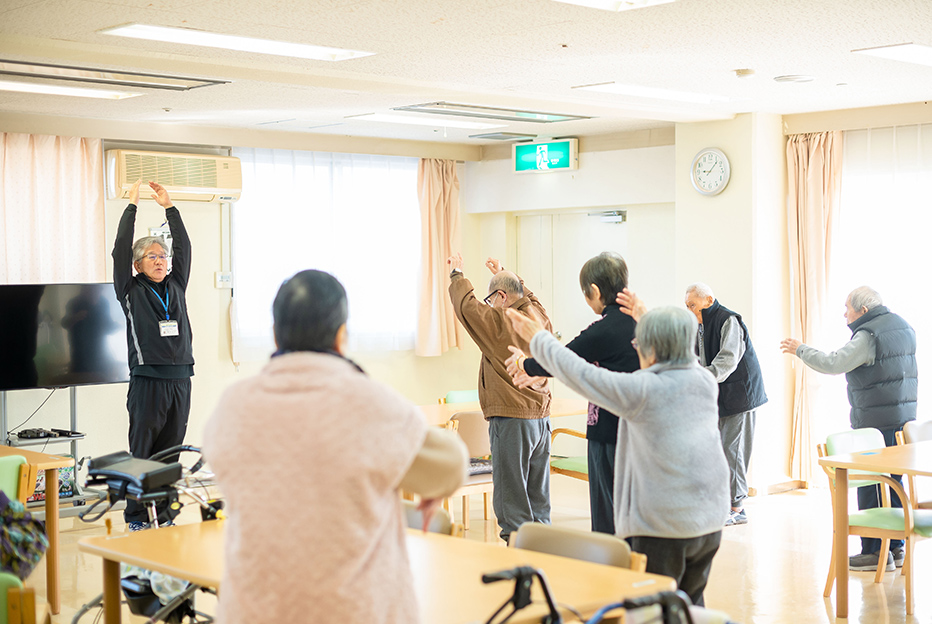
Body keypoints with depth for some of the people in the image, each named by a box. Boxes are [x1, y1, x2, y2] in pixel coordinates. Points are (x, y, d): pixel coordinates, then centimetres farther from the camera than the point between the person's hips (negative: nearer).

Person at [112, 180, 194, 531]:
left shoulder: (176, 286, 14)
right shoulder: (131, 291, 2)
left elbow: (184, 248, 11)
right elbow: (121, 250, -6)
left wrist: (169, 206, 9)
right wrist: (132, 205, -4)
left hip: (180, 379, 4)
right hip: (146, 380, -4)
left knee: (171, 451, 9)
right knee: (141, 452, 0)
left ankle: (166, 515, 16)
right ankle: (136, 518, 8)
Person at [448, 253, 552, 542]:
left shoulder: (499, 322, -13)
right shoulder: (540, 317, 8)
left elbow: (467, 305, -3)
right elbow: (527, 295, 30)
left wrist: (457, 274, 13)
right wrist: (504, 274, 42)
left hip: (511, 418, -8)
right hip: (542, 417, 8)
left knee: (510, 492, -4)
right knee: (538, 493, 12)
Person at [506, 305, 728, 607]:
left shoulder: (641, 390, -14)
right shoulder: (706, 381, 3)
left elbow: (579, 374, -8)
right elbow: (681, 359, 26)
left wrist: (537, 339, 7)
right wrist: (647, 319, 38)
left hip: (662, 527, -6)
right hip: (710, 521, 7)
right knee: (692, 606, 18)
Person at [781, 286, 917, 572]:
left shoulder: (868, 336, -15)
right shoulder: (903, 327, 15)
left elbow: (832, 364, -20)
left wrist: (800, 349, -7)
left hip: (876, 422, -9)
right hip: (903, 419, 9)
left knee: (869, 484, -4)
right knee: (893, 481, 14)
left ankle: (874, 551, -2)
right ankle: (896, 546, 19)